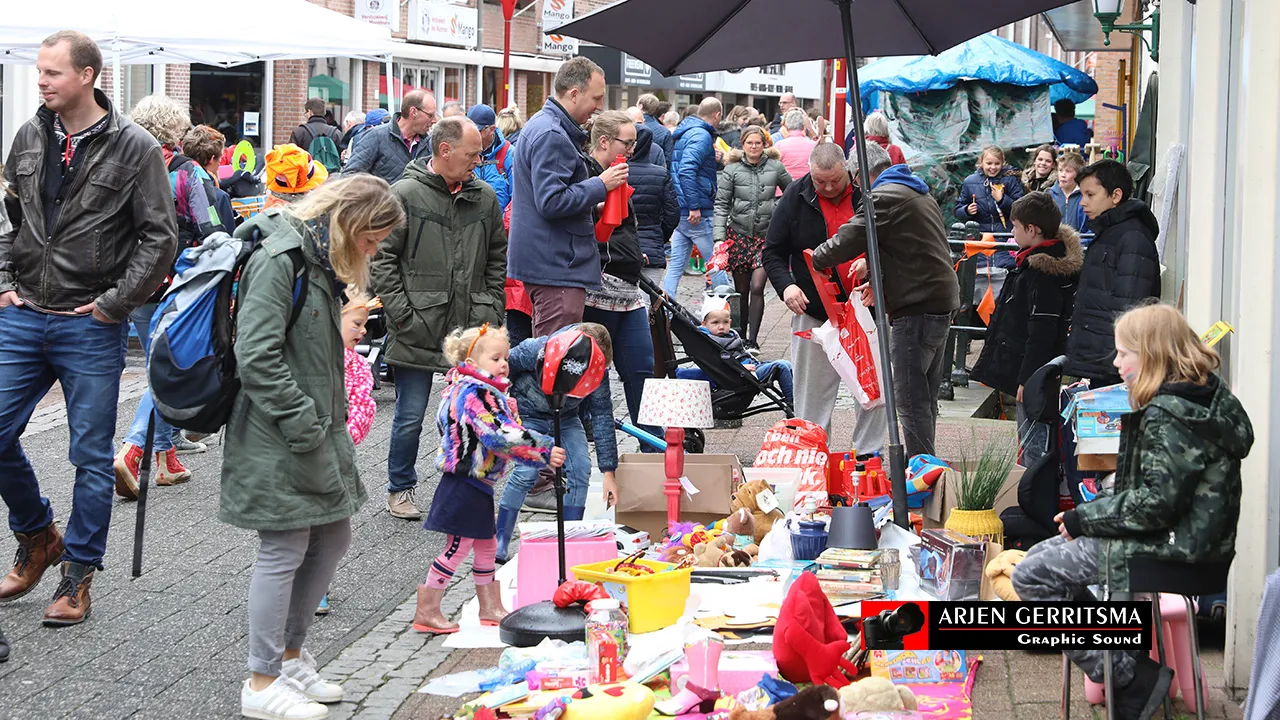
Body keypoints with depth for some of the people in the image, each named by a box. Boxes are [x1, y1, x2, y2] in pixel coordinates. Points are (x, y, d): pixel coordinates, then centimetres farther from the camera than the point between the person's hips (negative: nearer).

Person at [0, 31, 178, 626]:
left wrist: (113, 303, -11)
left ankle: (78, 575, 17)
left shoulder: (134, 147, -8)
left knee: (92, 456, 4)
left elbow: (160, 239, -8)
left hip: (91, 329, -4)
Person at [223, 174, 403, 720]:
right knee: (285, 550, -4)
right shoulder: (279, 260, -17)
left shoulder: (320, 263, 15)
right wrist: (305, 424, -21)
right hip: (276, 437, -10)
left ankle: (290, 656, 29)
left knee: (332, 539, 14)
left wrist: (331, 423, 13)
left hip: (315, 430, 10)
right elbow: (257, 357, -24)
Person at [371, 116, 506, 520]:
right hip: (418, 331, -4)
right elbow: (383, 259, -6)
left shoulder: (485, 197, 9)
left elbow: (497, 258, 18)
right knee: (410, 418, 4)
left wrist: (492, 310, 9)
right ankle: (400, 490, 20)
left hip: (471, 331, 4)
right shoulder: (406, 195, -6)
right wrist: (402, 314, -10)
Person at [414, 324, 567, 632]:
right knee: (458, 547, -4)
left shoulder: (482, 392, 14)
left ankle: (490, 608, 28)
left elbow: (508, 431, 24)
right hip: (465, 483, -11)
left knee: (486, 545, 17)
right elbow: (501, 436, -30)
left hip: (477, 483, 11)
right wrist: (544, 451, -30)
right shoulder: (475, 394, -21)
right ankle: (426, 612, 4)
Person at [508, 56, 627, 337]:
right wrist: (601, 185, -15)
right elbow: (551, 202, -24)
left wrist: (596, 198, 16)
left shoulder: (542, 125, 17)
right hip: (558, 266, -11)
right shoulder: (551, 136, -17)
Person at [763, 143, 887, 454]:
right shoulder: (795, 198, -2)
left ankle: (869, 454, 15)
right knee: (813, 393, 6)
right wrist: (785, 284, -15)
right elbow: (772, 252, 3)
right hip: (814, 312, 0)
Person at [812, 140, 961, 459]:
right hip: (942, 300, 10)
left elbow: (848, 240, -16)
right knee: (925, 397, 16)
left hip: (917, 308, -10)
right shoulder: (919, 193, 21)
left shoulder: (885, 198, -11)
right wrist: (877, 272, 20)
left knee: (911, 398, -7)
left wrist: (813, 258, 0)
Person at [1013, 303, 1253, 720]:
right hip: (1191, 541, 11)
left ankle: (1130, 678, -7)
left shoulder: (1167, 415, -21)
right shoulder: (1207, 395, 10)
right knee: (1043, 556, 20)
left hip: (1173, 554, -11)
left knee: (1031, 576, -6)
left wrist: (1083, 518, -13)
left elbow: (1156, 503, -25)